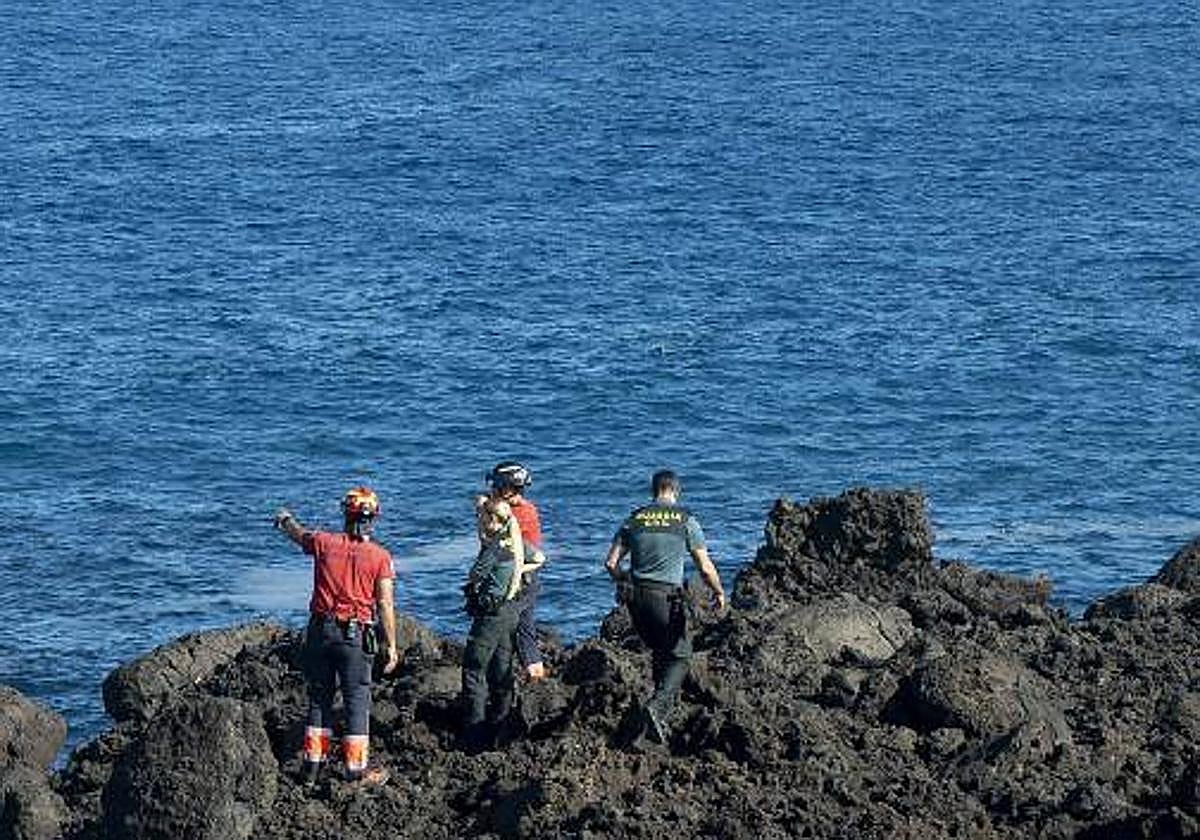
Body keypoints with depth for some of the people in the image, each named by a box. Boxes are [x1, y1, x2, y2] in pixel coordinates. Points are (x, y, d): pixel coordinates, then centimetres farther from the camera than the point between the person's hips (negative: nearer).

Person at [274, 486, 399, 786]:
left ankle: (313, 764, 17)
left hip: (320, 630, 3)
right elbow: (385, 604, -8)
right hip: (355, 636, -3)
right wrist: (391, 645, -2)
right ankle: (356, 768, 2)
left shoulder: (325, 543, -1)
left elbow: (297, 534, 21)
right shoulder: (380, 557, -7)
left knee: (319, 697, 14)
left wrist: (285, 519, 44)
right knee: (357, 699, 2)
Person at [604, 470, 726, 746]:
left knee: (660, 653, 22)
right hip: (667, 597, -4)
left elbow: (611, 562, 6)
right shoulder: (685, 521, -3)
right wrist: (719, 592, 14)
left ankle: (663, 714, 23)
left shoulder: (633, 520, 6)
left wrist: (623, 583, 25)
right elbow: (705, 567, -3)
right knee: (680, 656, 7)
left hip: (637, 598, 4)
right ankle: (657, 706, -15)